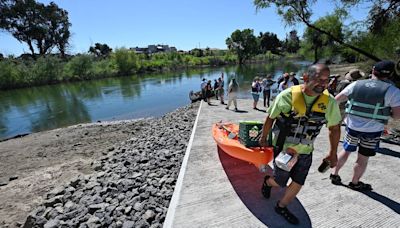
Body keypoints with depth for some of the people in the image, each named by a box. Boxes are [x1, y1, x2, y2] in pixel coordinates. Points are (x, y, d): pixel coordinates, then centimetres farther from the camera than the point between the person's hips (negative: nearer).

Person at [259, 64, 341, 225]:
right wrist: (263, 138, 0)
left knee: (298, 184, 14)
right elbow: (270, 118, -8)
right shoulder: (287, 96, -20)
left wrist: (333, 153, 8)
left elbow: (334, 128, 5)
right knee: (279, 182, 11)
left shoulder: (329, 102, -9)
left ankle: (281, 207, 41)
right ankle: (267, 182, 48)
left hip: (305, 153, 4)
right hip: (283, 149, -3)